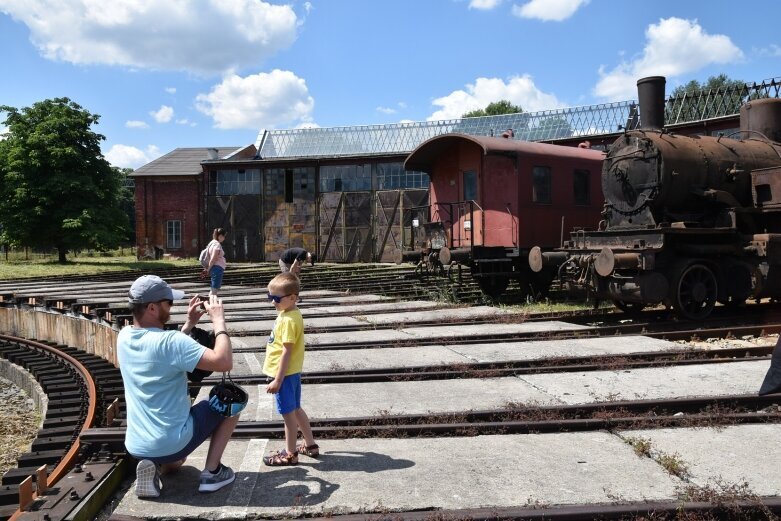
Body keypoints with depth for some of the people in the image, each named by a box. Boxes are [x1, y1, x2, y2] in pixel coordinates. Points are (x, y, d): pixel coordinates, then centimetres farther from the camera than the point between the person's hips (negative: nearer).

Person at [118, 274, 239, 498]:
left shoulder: (124, 337, 1)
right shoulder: (170, 341, -24)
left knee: (176, 460, 40)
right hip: (171, 443, -7)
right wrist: (219, 321, -17)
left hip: (135, 447, 7)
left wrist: (188, 325, 10)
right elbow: (224, 362, -28)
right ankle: (212, 472, 9)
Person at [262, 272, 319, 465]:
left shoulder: (289, 320, -22)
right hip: (292, 372, 10)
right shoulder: (290, 314, 7)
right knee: (295, 409, 20)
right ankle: (310, 445, 32)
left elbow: (287, 352, -24)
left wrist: (277, 380, -21)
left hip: (285, 374, -10)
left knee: (288, 413, 4)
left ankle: (290, 454, 17)